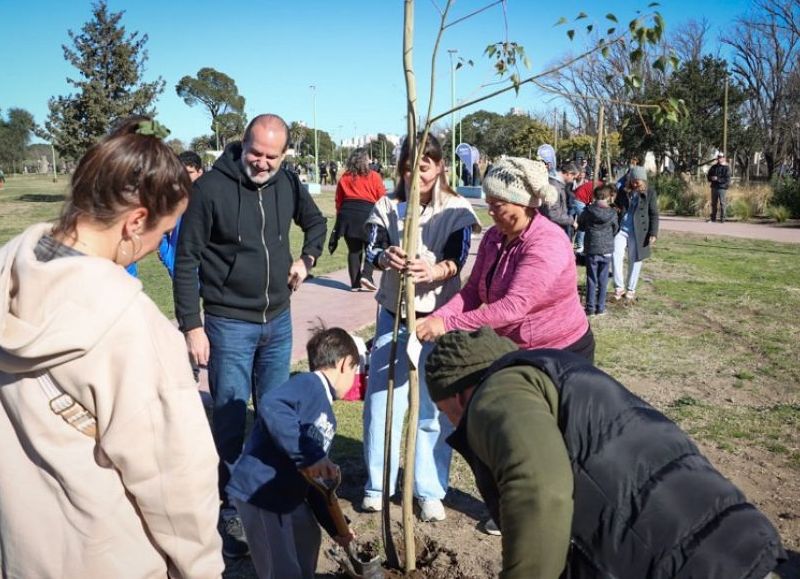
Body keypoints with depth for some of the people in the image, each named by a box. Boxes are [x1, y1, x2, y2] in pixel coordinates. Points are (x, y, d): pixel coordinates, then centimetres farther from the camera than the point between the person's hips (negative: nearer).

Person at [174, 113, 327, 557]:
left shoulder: (289, 184, -1)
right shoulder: (210, 188, -15)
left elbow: (316, 223, 20)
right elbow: (186, 260, -11)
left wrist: (306, 259, 2)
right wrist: (191, 326, -13)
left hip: (279, 320, 5)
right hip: (229, 324, -5)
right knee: (230, 419, 2)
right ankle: (230, 509, 19)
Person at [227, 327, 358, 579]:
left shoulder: (328, 417, 16)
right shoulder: (309, 384, -13)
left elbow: (318, 478, 21)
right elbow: (270, 405, -35)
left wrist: (335, 527, 21)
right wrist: (310, 456, -35)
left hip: (289, 495, 10)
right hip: (259, 491, -10)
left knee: (308, 539, 29)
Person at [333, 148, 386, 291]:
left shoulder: (344, 177, 11)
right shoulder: (373, 176, 2)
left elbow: (338, 200, 12)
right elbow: (382, 199, 0)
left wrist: (341, 216, 21)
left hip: (347, 215, 3)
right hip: (367, 213, -3)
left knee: (353, 250, 8)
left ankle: (355, 283, 8)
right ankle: (366, 275, -10)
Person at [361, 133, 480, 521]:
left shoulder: (457, 210, -3)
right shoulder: (387, 206, 4)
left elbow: (458, 259, -14)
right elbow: (372, 249, -8)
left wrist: (435, 271, -37)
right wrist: (388, 258, -32)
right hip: (393, 314, 2)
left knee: (434, 405, 4)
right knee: (382, 399, 5)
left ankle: (430, 490, 18)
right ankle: (377, 485, 22)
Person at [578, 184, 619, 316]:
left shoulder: (588, 211, -9)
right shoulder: (612, 213, -8)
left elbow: (580, 226, 4)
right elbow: (615, 230, 6)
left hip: (591, 249, 0)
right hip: (607, 250, 0)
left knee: (591, 279, 7)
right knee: (603, 280, 9)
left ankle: (590, 308, 8)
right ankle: (600, 308, 13)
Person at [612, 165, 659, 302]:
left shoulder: (650, 193, -1)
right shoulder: (623, 192, 6)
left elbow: (654, 214, 0)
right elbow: (615, 206, 21)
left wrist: (653, 233, -6)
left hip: (638, 232, -2)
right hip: (621, 229, 2)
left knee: (634, 261, 6)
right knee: (616, 256, -13)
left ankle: (631, 290, 19)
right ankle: (619, 287, -2)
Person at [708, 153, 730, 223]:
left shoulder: (726, 168, -3)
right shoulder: (714, 167, 12)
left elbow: (727, 179, -11)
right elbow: (709, 175, 18)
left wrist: (718, 179, -19)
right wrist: (711, 178, -5)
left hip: (722, 188, -5)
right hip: (714, 187, 5)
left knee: (722, 203, -7)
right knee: (713, 203, 9)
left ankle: (722, 218, -5)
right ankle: (713, 218, 16)